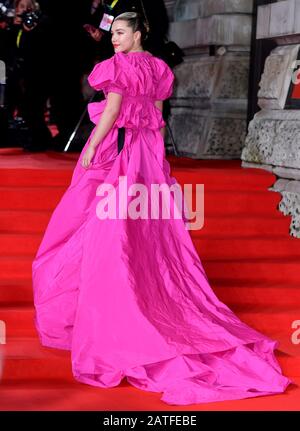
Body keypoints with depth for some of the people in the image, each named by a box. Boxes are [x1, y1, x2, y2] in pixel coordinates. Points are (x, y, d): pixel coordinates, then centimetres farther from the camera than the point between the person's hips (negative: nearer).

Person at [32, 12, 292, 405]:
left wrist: (90, 150, -14)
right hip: (148, 152, 8)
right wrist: (150, 151, 18)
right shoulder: (157, 67, 11)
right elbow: (157, 113, 13)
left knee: (108, 229, -1)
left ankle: (108, 314, 4)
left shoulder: (119, 64, -12)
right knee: (149, 232, 12)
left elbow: (112, 111, -18)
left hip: (115, 149, -8)